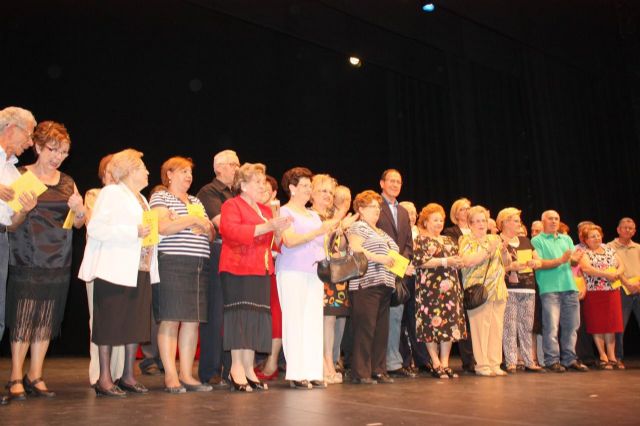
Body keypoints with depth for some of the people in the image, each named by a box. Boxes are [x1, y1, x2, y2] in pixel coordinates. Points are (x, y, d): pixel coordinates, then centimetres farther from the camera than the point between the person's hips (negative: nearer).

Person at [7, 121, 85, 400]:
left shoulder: (68, 183, 12)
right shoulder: (21, 176, 0)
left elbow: (78, 224, 12)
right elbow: (12, 222, -1)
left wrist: (79, 211, -8)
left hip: (58, 262, 4)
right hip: (26, 260, -4)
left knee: (47, 320, 5)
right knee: (22, 319, -4)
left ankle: (35, 376, 14)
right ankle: (16, 378, 7)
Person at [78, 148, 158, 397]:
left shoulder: (140, 199, 21)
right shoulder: (111, 193, -3)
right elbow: (95, 228, -15)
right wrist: (134, 231, -19)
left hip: (140, 271, 8)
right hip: (116, 270, -8)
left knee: (136, 323, 8)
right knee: (111, 323, -3)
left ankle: (128, 376, 17)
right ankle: (104, 379, 5)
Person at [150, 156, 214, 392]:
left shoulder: (196, 201, 24)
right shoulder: (160, 197, 3)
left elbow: (210, 233, 21)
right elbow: (162, 227, -14)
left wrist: (204, 225, 0)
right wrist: (192, 220, -9)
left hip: (199, 266, 7)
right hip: (172, 264, -7)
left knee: (193, 320, 4)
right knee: (170, 319, -7)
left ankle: (187, 374, 9)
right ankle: (170, 375, -2)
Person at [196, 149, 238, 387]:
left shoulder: (236, 196, 22)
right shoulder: (209, 192, 0)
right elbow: (221, 223, -13)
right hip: (217, 254, -7)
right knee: (214, 315, -4)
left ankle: (228, 369, 15)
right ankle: (210, 372, 3)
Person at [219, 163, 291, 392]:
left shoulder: (265, 210, 22)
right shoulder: (232, 205, -1)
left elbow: (272, 242, 24)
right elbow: (231, 230, -20)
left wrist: (278, 231, 2)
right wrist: (265, 227, -22)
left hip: (261, 271, 7)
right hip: (238, 270, -7)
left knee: (256, 319, 5)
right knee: (240, 316, -7)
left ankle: (248, 369, 10)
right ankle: (236, 368, -1)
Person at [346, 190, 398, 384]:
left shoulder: (382, 233, 26)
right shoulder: (358, 227, 0)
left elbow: (392, 254, 31)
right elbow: (355, 249, -16)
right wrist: (378, 258, -19)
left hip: (384, 285, 9)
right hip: (366, 284, -9)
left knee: (382, 330, 9)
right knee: (364, 328, -9)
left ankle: (378, 370, 15)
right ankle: (360, 373, -4)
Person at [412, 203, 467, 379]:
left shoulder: (448, 241, 21)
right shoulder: (421, 240, 1)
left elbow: (457, 260, 24)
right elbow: (419, 261, -13)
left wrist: (459, 262, 0)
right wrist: (445, 261, -16)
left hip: (450, 288, 6)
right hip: (430, 289, -6)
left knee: (450, 322, 2)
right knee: (432, 323, -6)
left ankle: (445, 363, 8)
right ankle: (436, 364, 2)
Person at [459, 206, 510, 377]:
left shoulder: (494, 239, 18)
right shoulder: (466, 240, 2)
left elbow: (506, 263, 18)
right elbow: (467, 261, -15)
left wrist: (504, 251, -2)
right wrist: (488, 250, -16)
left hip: (498, 290, 5)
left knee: (497, 327, 3)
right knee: (480, 328, -7)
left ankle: (495, 364, 10)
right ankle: (482, 365, 0)